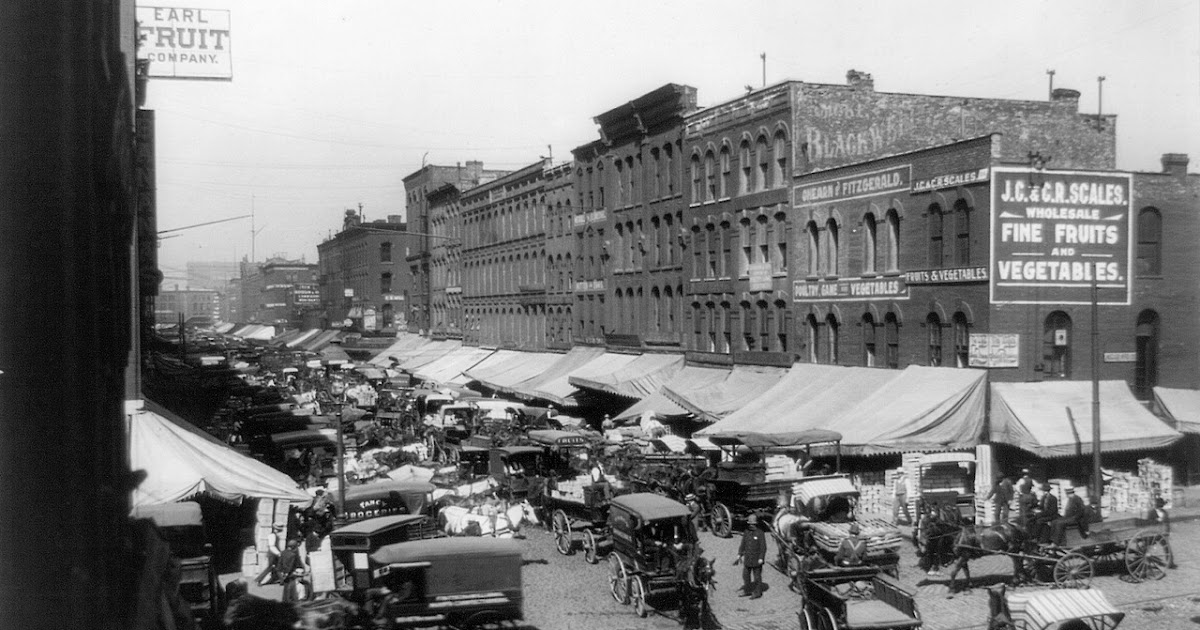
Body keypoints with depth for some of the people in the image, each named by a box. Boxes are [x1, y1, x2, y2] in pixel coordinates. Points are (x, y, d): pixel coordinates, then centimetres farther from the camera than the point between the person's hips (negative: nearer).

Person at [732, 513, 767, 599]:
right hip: (747, 558, 6)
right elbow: (743, 544, 12)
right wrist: (739, 555, 7)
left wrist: (761, 559, -16)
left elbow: (763, 547, -12)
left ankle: (758, 593, 14)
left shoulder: (760, 533, -12)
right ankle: (747, 591, 27)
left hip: (756, 559, -6)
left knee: (757, 576, 3)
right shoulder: (746, 532, 5)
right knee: (745, 575, 13)